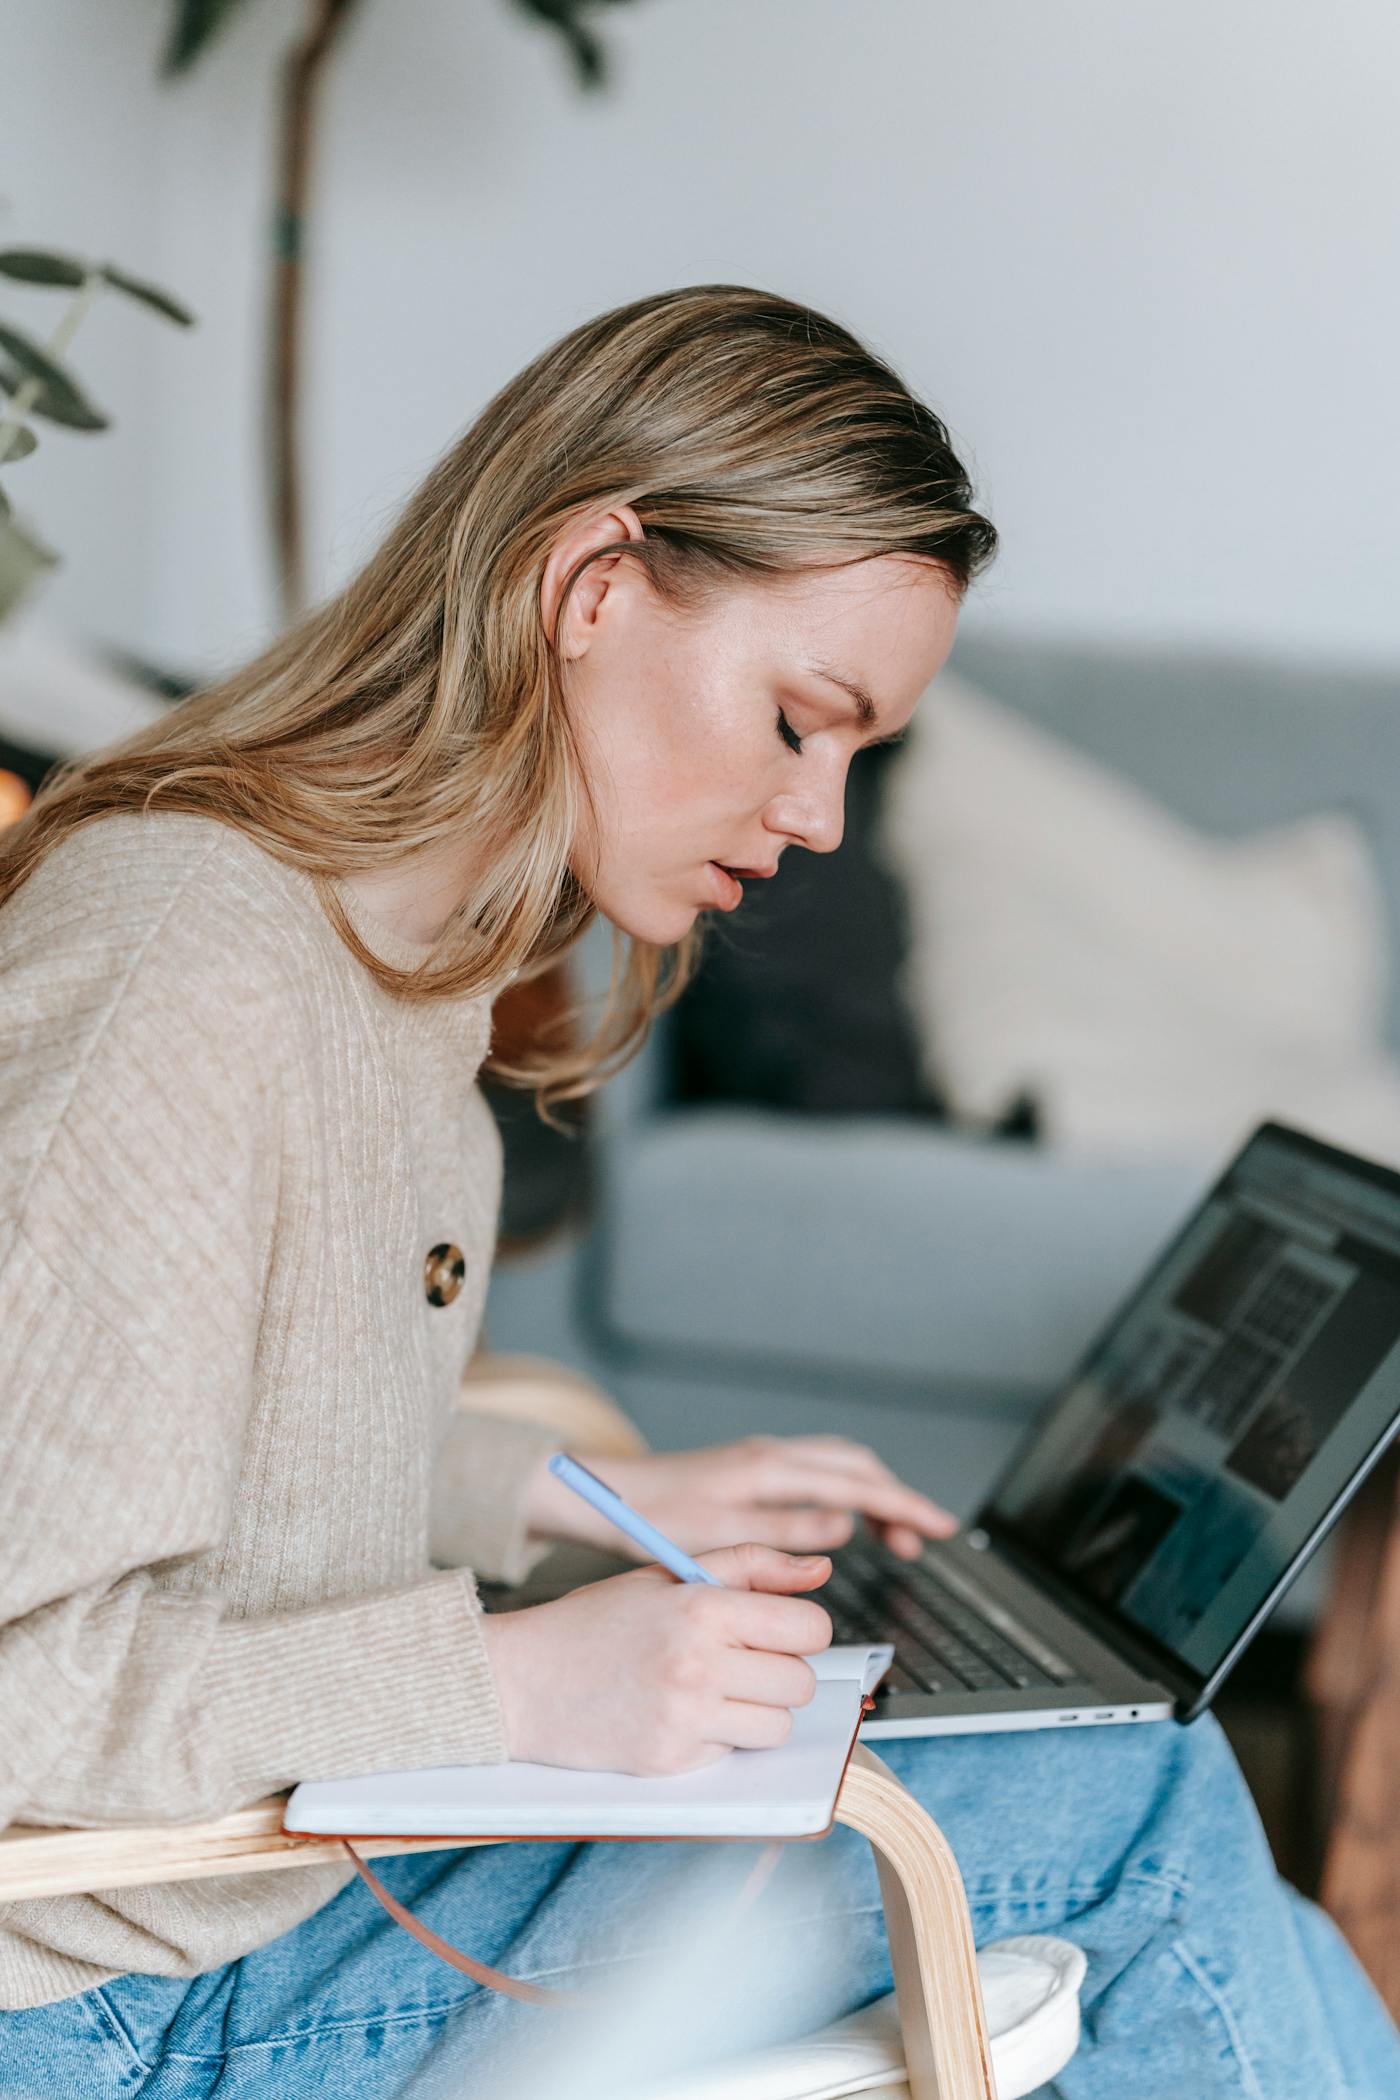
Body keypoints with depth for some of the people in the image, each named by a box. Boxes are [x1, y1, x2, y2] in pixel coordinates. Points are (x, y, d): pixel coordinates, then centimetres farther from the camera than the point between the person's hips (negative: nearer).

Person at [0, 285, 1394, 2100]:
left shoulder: (406, 949, 7)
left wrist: (586, 1504, 9)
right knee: (1142, 1806, -14)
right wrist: (512, 1680, -26)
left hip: (313, 1851, 9)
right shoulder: (186, 985, -24)